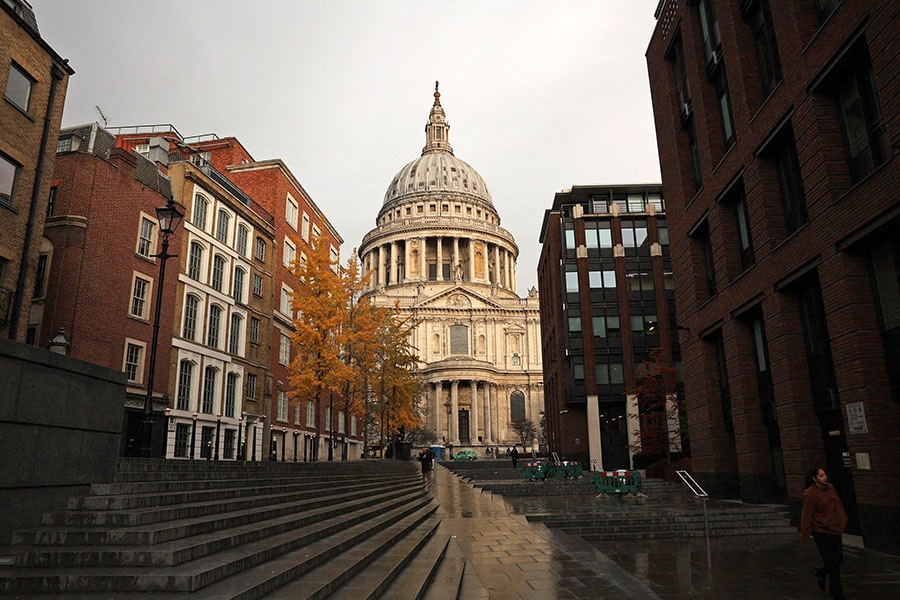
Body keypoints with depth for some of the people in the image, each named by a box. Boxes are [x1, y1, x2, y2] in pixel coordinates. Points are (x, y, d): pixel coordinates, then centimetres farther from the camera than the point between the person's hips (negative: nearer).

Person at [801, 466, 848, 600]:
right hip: (821, 532, -7)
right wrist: (805, 537, -11)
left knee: (839, 559, 12)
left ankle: (822, 573, 39)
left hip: (835, 529, 7)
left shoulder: (830, 488, 3)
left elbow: (838, 505, 14)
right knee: (831, 562, -1)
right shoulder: (810, 494, -18)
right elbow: (806, 516, -14)